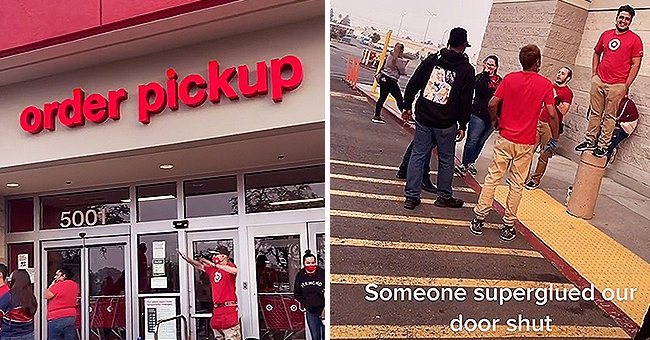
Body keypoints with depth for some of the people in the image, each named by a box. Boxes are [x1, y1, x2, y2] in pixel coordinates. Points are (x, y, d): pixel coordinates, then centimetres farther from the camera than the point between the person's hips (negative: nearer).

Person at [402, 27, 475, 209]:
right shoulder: (467, 69, -4)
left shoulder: (432, 60, 3)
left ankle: (411, 196, 9)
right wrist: (462, 125, 5)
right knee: (446, 159, 12)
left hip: (423, 118, 2)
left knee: (417, 155, 8)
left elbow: (412, 84, 5)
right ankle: (444, 196, 23)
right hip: (446, 124, -2)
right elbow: (466, 100, -3)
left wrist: (407, 106, 14)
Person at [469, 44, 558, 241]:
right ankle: (508, 226, 14)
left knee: (493, 177, 9)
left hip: (505, 138, 1)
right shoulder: (545, 84, -6)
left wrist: (495, 120, 15)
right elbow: (551, 114, -9)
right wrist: (555, 138, 4)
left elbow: (492, 104, -4)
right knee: (517, 184, 8)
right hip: (526, 143, -1)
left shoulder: (509, 79, -2)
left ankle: (479, 219, 10)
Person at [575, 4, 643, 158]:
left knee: (610, 116, 2)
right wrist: (594, 73, 13)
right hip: (599, 81, 4)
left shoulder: (635, 40, -4)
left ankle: (603, 146, 8)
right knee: (595, 113, 11)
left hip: (617, 86, -4)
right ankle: (590, 141, 20)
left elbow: (636, 64, -5)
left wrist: (626, 86, -8)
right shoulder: (606, 35, 9)